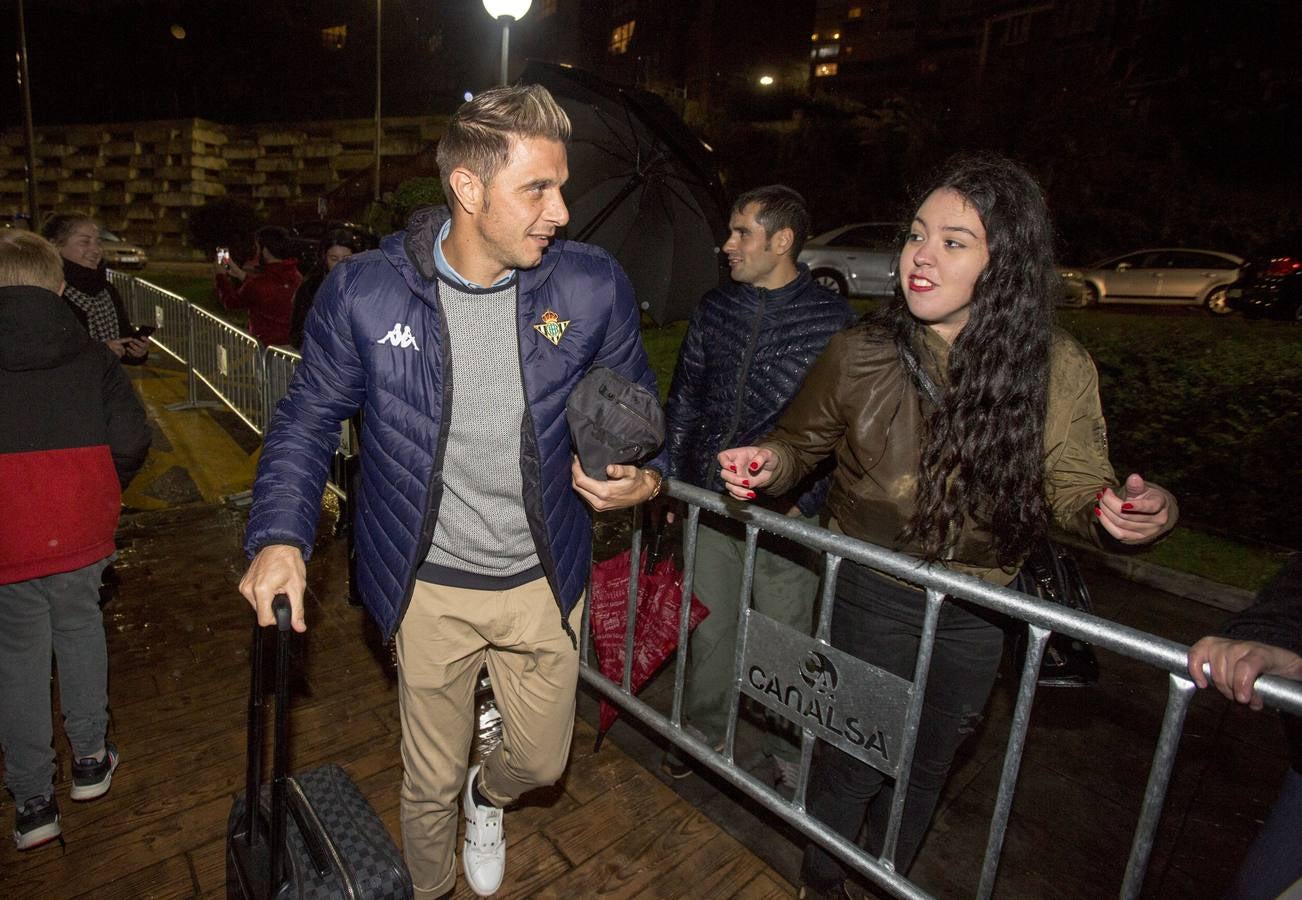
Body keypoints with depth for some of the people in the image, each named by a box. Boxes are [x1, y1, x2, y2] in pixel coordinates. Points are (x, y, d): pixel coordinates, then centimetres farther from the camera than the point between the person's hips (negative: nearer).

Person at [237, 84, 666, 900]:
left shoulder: (593, 286, -11)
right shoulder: (362, 292, -12)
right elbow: (309, 418, 1)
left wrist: (646, 478, -18)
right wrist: (280, 534, -12)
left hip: (544, 581, 2)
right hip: (430, 587, -1)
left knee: (542, 761, 21)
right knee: (431, 782, 19)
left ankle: (486, 797, 60)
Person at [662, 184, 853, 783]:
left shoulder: (832, 319, -7)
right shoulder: (715, 308, 5)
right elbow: (684, 400, 12)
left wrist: (807, 503, -12)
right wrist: (673, 478, 8)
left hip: (784, 513, -3)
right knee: (708, 627, 16)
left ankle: (786, 746, 36)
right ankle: (703, 730, 40)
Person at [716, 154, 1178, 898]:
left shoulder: (1059, 368, -13)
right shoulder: (860, 354, -15)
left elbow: (1077, 487, -6)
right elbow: (803, 442, -1)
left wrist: (1129, 509, -28)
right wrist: (770, 463, -23)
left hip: (978, 611, 2)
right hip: (873, 594, -2)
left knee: (927, 764, 24)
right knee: (852, 760, 13)